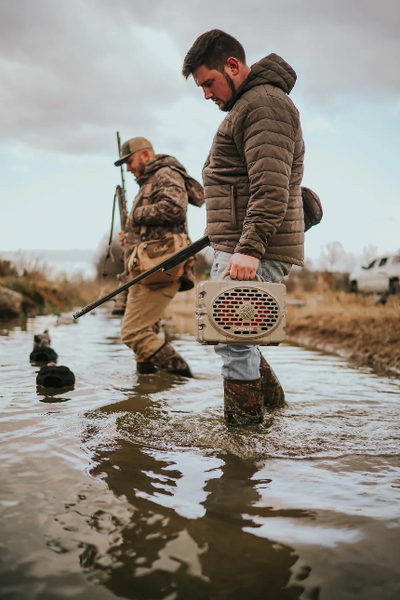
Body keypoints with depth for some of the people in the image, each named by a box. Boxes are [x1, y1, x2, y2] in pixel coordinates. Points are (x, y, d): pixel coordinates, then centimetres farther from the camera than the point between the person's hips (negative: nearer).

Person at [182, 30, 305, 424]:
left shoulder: (265, 103, -11)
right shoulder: (246, 106, 23)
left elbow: (271, 187, -23)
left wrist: (249, 248, -29)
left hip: (256, 252, -11)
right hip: (237, 247, 11)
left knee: (230, 336, -9)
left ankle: (243, 432, 2)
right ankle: (268, 395, 29)